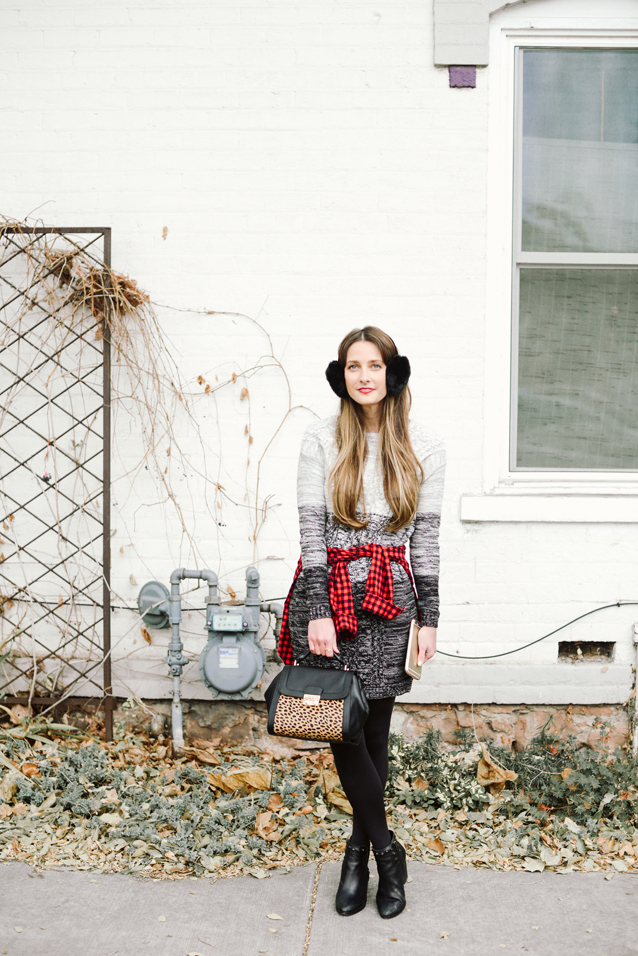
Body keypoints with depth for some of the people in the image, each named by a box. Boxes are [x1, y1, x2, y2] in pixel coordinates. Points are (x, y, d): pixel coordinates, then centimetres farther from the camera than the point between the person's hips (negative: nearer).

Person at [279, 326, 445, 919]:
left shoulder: (423, 448, 5)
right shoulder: (322, 440, 1)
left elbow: (426, 537, 6)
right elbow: (311, 528, -4)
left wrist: (429, 619, 2)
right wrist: (318, 613, -11)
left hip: (391, 601, 1)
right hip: (328, 594, -1)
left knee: (373, 728, 5)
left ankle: (359, 850, 22)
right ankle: (386, 851, 14)